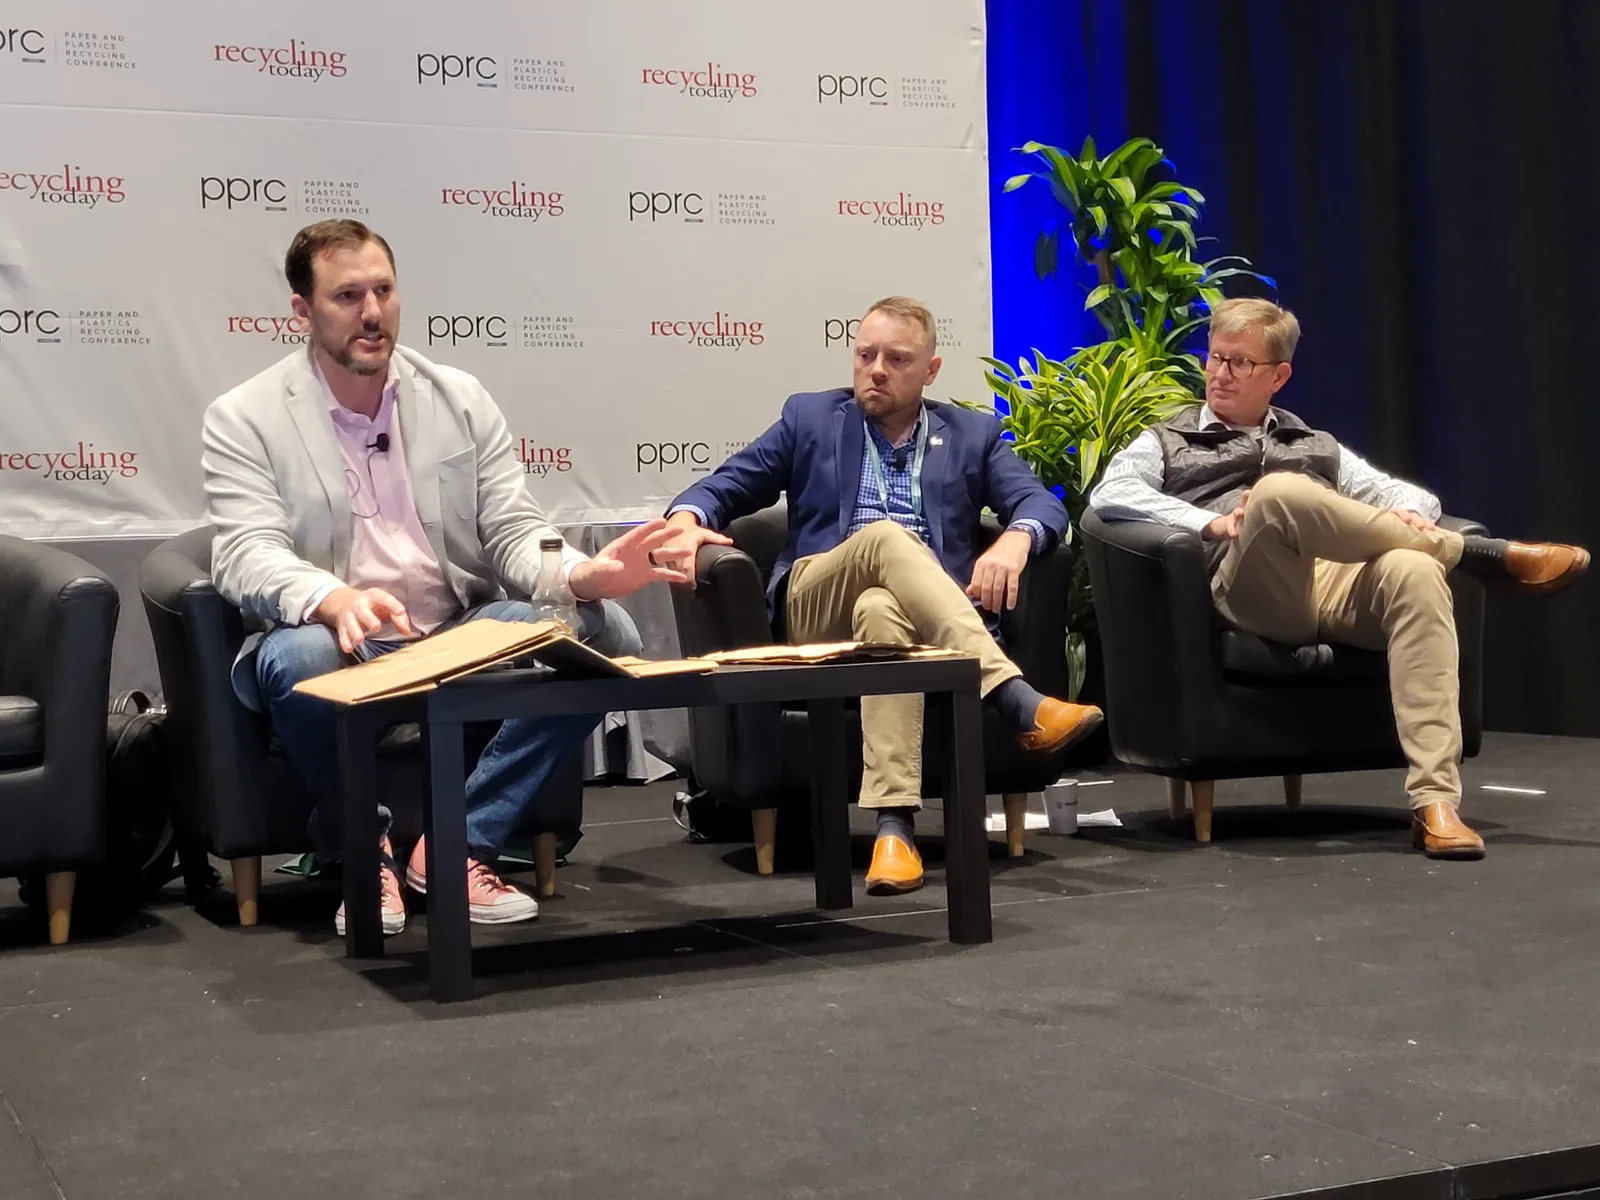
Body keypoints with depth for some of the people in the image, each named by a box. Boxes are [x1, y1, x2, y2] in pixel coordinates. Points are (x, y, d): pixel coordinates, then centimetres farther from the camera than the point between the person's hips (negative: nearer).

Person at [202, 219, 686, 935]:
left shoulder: (460, 398, 10)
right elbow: (248, 555, -14)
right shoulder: (244, 419, -1)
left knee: (605, 631, -20)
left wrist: (583, 575, -20)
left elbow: (513, 531, 5)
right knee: (300, 659, -39)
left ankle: (453, 845, -12)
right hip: (337, 641, -3)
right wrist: (335, 600, -38)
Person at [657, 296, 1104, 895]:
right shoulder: (810, 417, 18)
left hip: (928, 613, 0)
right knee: (885, 536, -34)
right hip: (815, 610, 0)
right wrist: (686, 518, -9)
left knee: (881, 608, -40)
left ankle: (894, 823, -49)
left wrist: (1015, 539, -20)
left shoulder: (973, 434, 18)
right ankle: (1018, 701, -47)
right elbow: (723, 486, 15)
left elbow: (1042, 504, 5)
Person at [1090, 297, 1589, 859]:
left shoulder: (1316, 446, 36)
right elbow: (1109, 495, 4)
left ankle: (1435, 804, -41)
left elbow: (1408, 494, 28)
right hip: (1250, 587, -3)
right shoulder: (1166, 443, 26)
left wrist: (1410, 514, 1)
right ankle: (1489, 554, -20)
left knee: (1415, 570, -33)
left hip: (1342, 581, 3)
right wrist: (1214, 523, -9)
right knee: (1279, 490, -35)